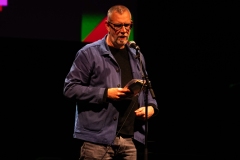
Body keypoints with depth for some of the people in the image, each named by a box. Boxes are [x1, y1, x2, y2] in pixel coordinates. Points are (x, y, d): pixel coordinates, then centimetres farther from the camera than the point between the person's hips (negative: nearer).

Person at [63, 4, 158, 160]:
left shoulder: (137, 57, 18)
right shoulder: (89, 53, -2)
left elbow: (146, 89, 26)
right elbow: (70, 87, -6)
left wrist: (151, 106, 3)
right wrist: (105, 94, -14)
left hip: (130, 139, 6)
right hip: (98, 139, -5)